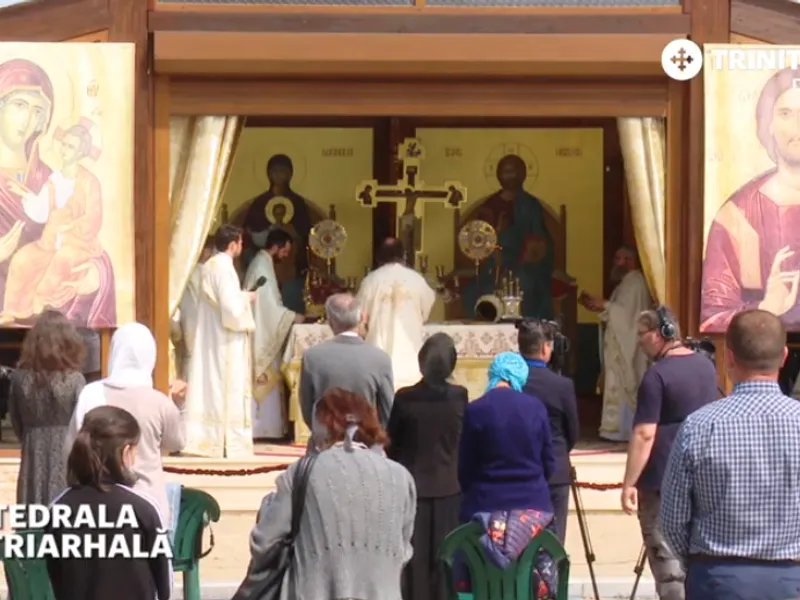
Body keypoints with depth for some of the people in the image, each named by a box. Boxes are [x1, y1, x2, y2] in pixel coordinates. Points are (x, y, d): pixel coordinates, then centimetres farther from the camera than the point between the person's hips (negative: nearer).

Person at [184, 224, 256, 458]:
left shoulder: (209, 266, 9)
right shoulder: (225, 268, -18)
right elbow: (232, 309, -23)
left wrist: (240, 297, 13)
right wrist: (246, 298, -6)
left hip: (209, 340, 9)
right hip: (226, 342, -9)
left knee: (210, 387, 10)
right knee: (230, 390, -3)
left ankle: (205, 438, 12)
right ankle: (231, 443, 0)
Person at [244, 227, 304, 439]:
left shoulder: (263, 262, 15)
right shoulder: (262, 266, -17)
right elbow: (269, 304, -21)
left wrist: (288, 316, 14)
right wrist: (292, 317, -12)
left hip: (263, 332, 10)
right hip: (262, 334, -10)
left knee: (263, 382, 10)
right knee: (264, 381, -8)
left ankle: (260, 426, 11)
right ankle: (261, 428, -6)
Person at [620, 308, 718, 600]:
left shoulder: (657, 375, -17)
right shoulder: (706, 365, 8)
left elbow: (645, 435, -20)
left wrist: (629, 483, -17)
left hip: (663, 480, -8)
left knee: (666, 557, -3)